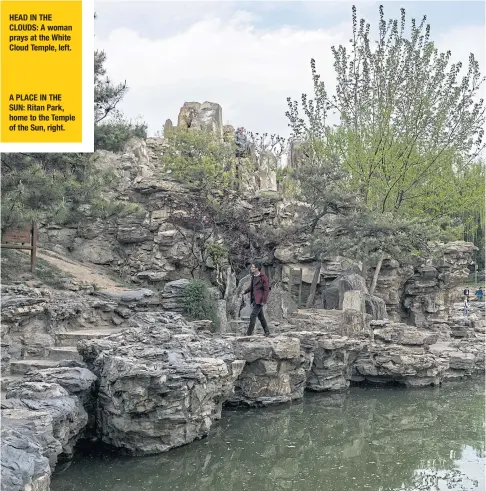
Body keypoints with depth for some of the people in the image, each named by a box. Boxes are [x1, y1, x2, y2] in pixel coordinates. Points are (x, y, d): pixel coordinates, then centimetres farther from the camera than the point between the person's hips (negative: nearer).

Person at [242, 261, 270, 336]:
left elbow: (266, 289, -14)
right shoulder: (253, 276, 10)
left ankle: (249, 333, -7)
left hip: (260, 300, -8)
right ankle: (267, 332, 22)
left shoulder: (263, 277, -13)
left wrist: (264, 301, -17)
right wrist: (245, 291, 9)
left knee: (253, 315, -11)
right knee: (260, 316, 13)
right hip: (254, 299, 8)